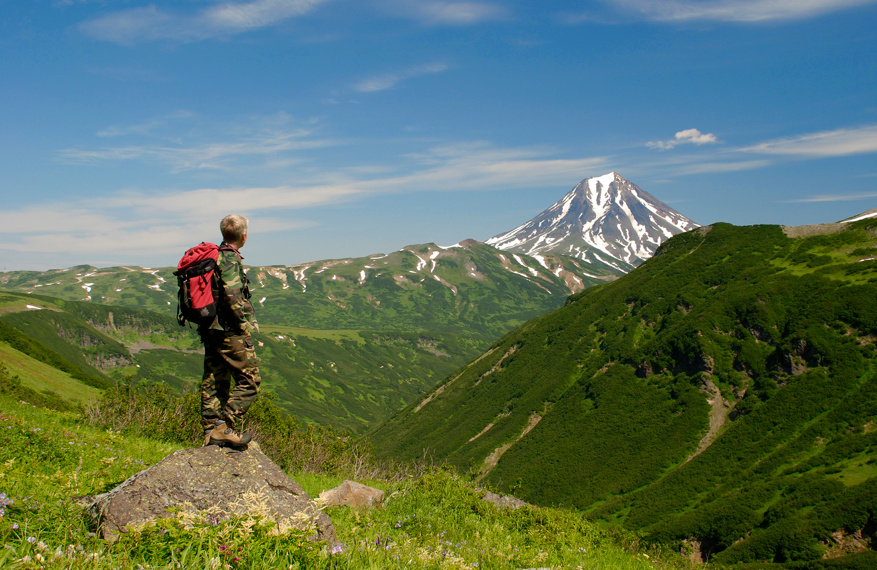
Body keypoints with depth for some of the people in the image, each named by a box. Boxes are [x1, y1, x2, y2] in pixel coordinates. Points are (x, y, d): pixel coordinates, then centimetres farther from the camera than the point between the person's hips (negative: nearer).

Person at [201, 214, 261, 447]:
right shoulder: (230, 259, -13)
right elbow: (234, 297, -23)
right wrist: (247, 324, -16)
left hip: (210, 330, 10)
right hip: (229, 330, -10)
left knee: (214, 382, 13)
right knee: (249, 381, -5)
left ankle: (211, 431, 17)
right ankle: (226, 427, -9)